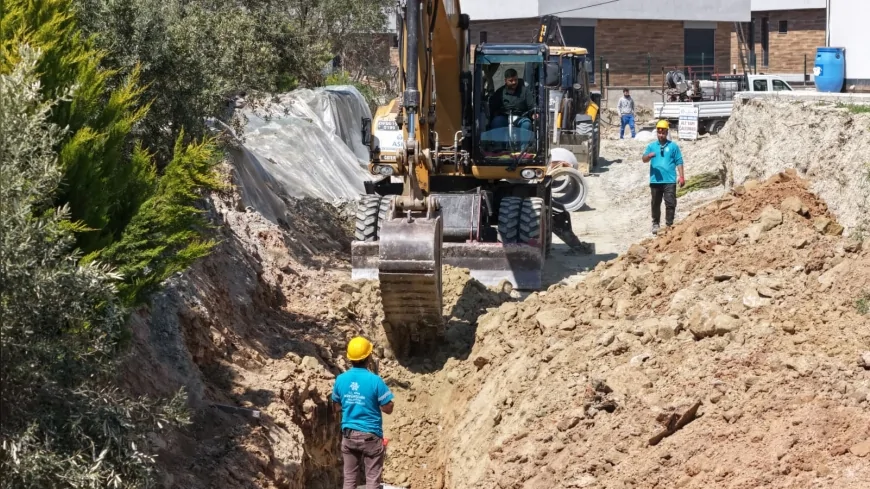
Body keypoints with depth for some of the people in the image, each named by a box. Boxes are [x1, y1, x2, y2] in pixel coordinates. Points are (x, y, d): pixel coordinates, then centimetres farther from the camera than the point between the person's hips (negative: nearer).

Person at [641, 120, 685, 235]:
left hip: (669, 181, -2)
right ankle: (655, 224, 22)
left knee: (670, 203, -5)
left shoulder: (673, 146, 4)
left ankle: (669, 225, 1)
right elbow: (644, 159, -1)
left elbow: (679, 162, 5)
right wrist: (649, 156, -24)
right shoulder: (651, 146, 9)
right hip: (655, 180, 2)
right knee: (656, 204, 11)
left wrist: (681, 176, -2)